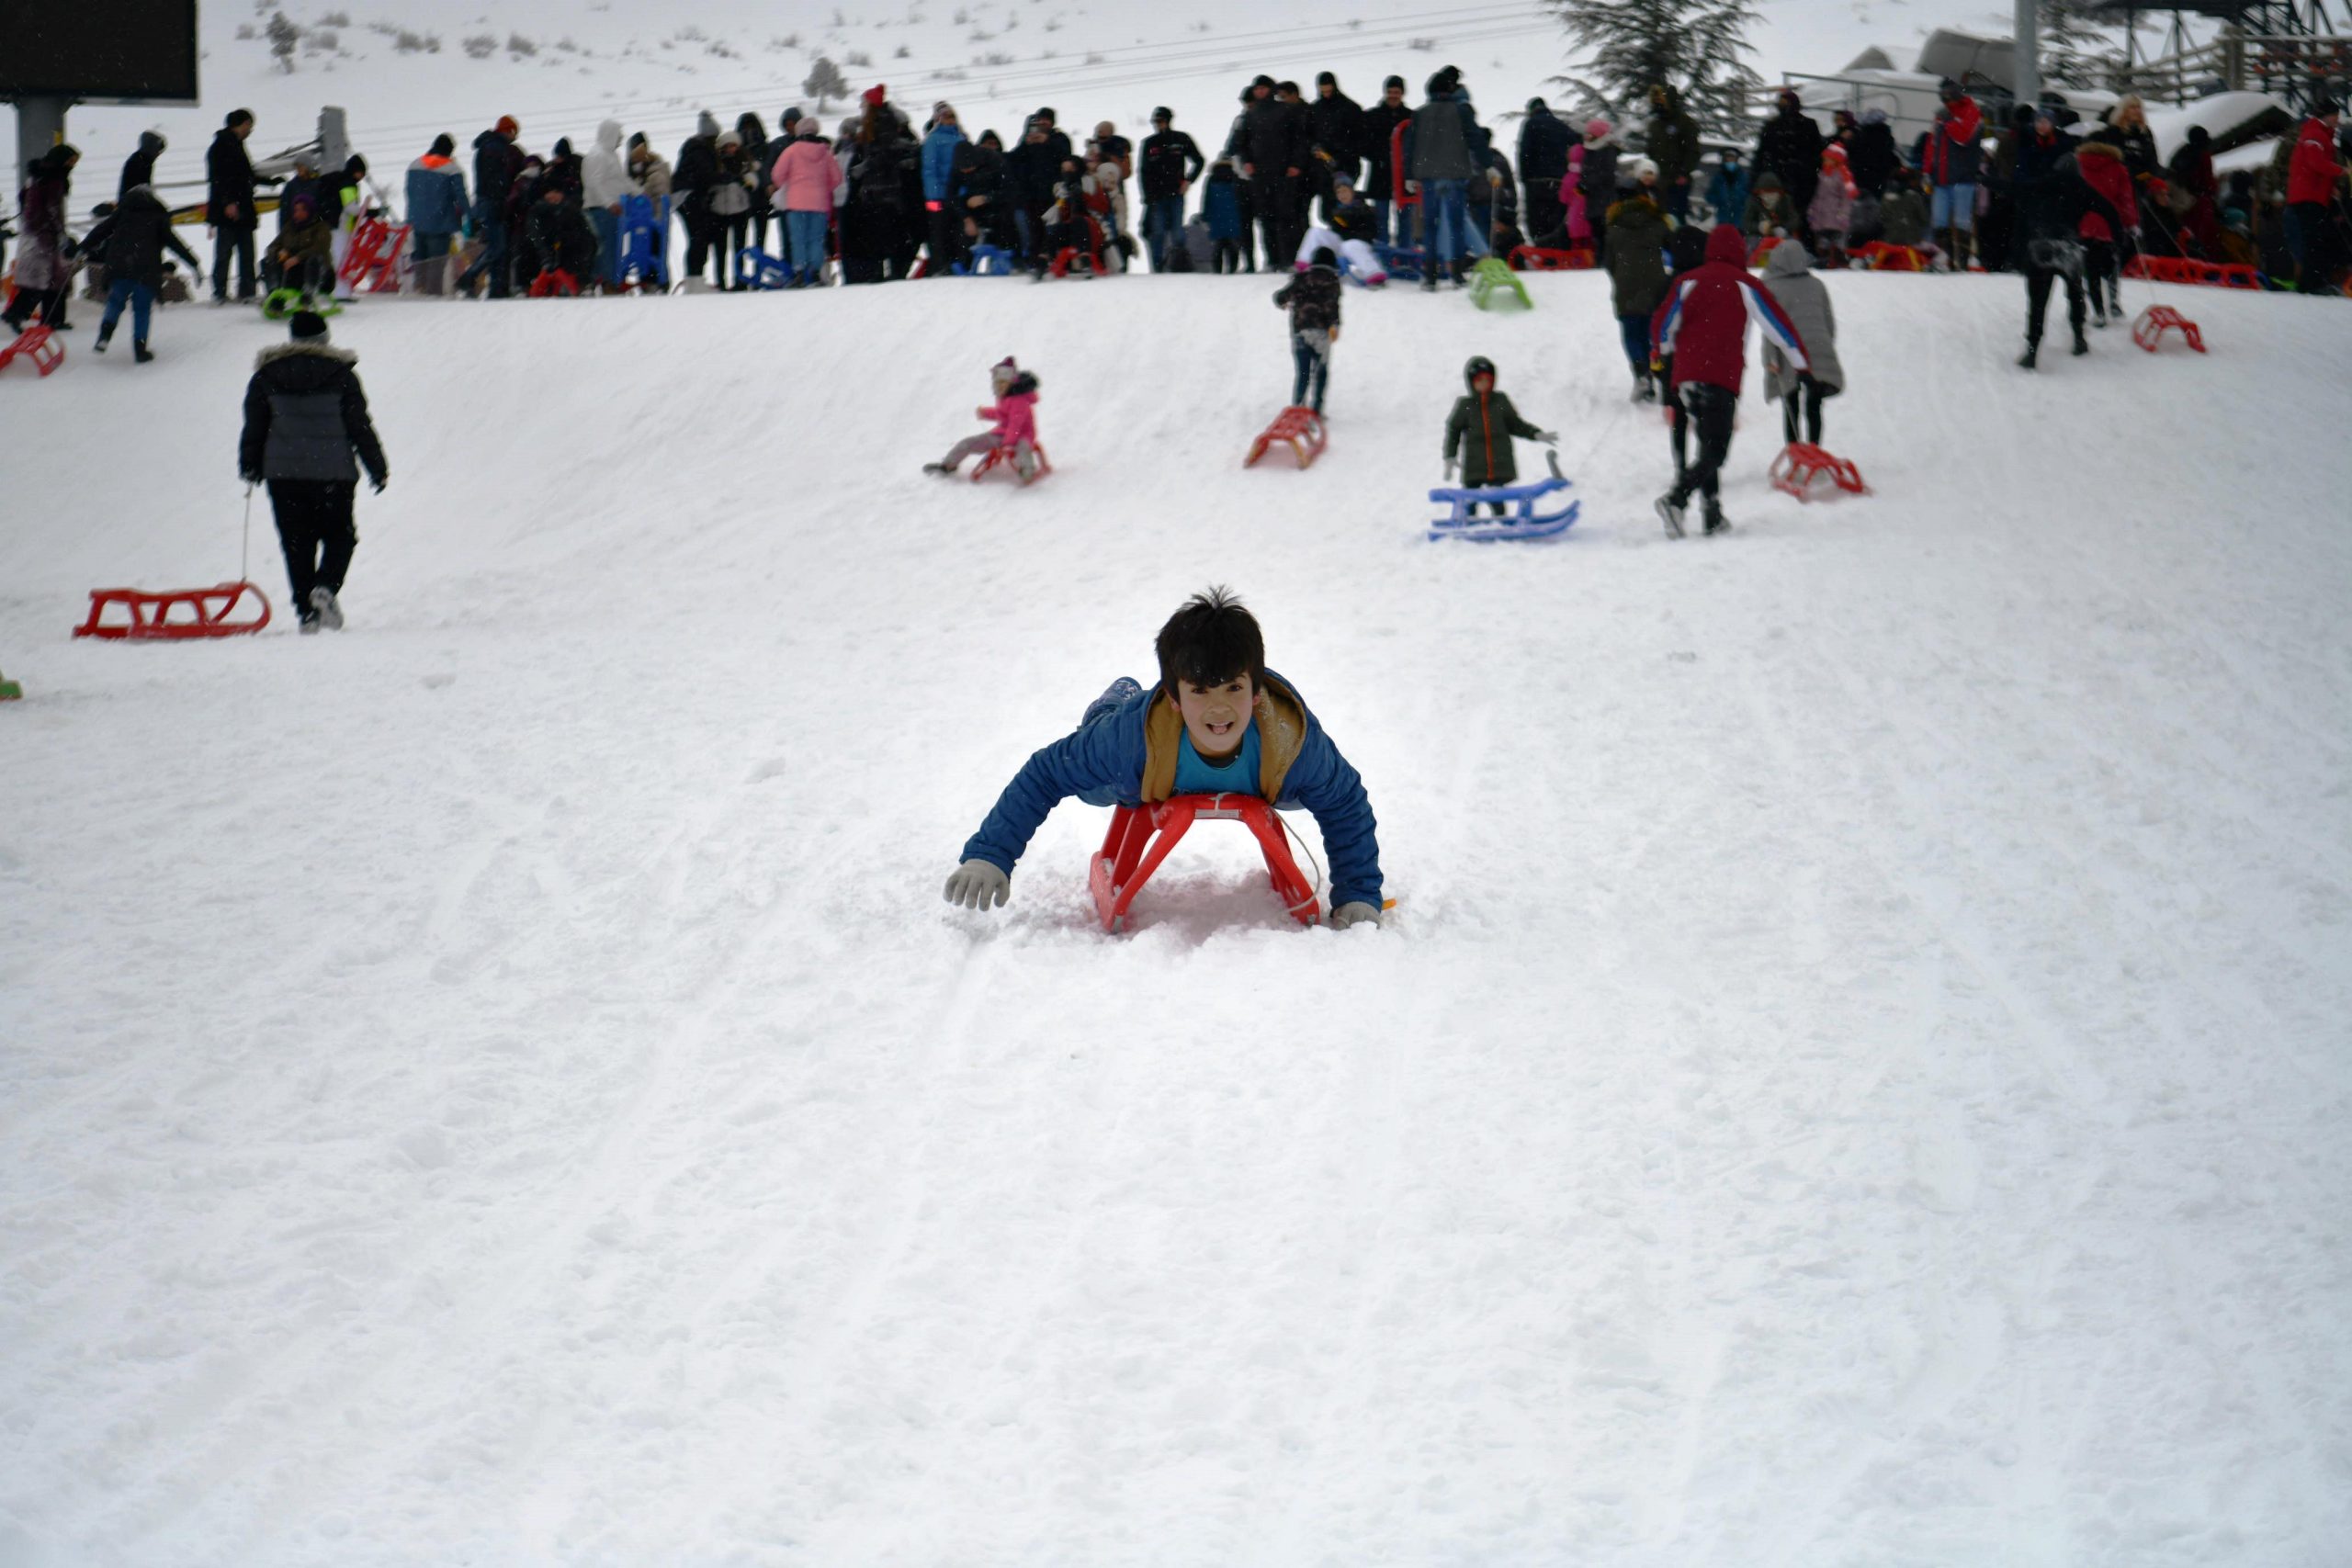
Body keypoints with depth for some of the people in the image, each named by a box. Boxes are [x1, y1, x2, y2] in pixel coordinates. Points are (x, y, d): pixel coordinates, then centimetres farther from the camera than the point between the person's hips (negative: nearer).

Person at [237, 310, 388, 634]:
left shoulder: (267, 375, 3)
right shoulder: (341, 374, -3)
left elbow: (254, 426, 7)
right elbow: (360, 425, -2)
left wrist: (250, 467, 20)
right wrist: (377, 469, 6)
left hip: (283, 473, 2)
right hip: (333, 472, -2)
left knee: (297, 543, 7)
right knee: (339, 535, 11)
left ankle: (307, 611, 0)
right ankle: (326, 587, -15)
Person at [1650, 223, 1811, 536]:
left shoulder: (1688, 282, 12)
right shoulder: (1744, 285, 3)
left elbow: (1661, 326, 10)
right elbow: (1778, 325, 5)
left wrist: (1661, 353, 31)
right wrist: (1803, 363, 15)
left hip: (1686, 377, 4)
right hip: (1722, 378, -4)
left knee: (1708, 447, 17)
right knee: (1715, 452, -9)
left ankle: (1713, 515, 11)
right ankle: (1676, 499, -32)